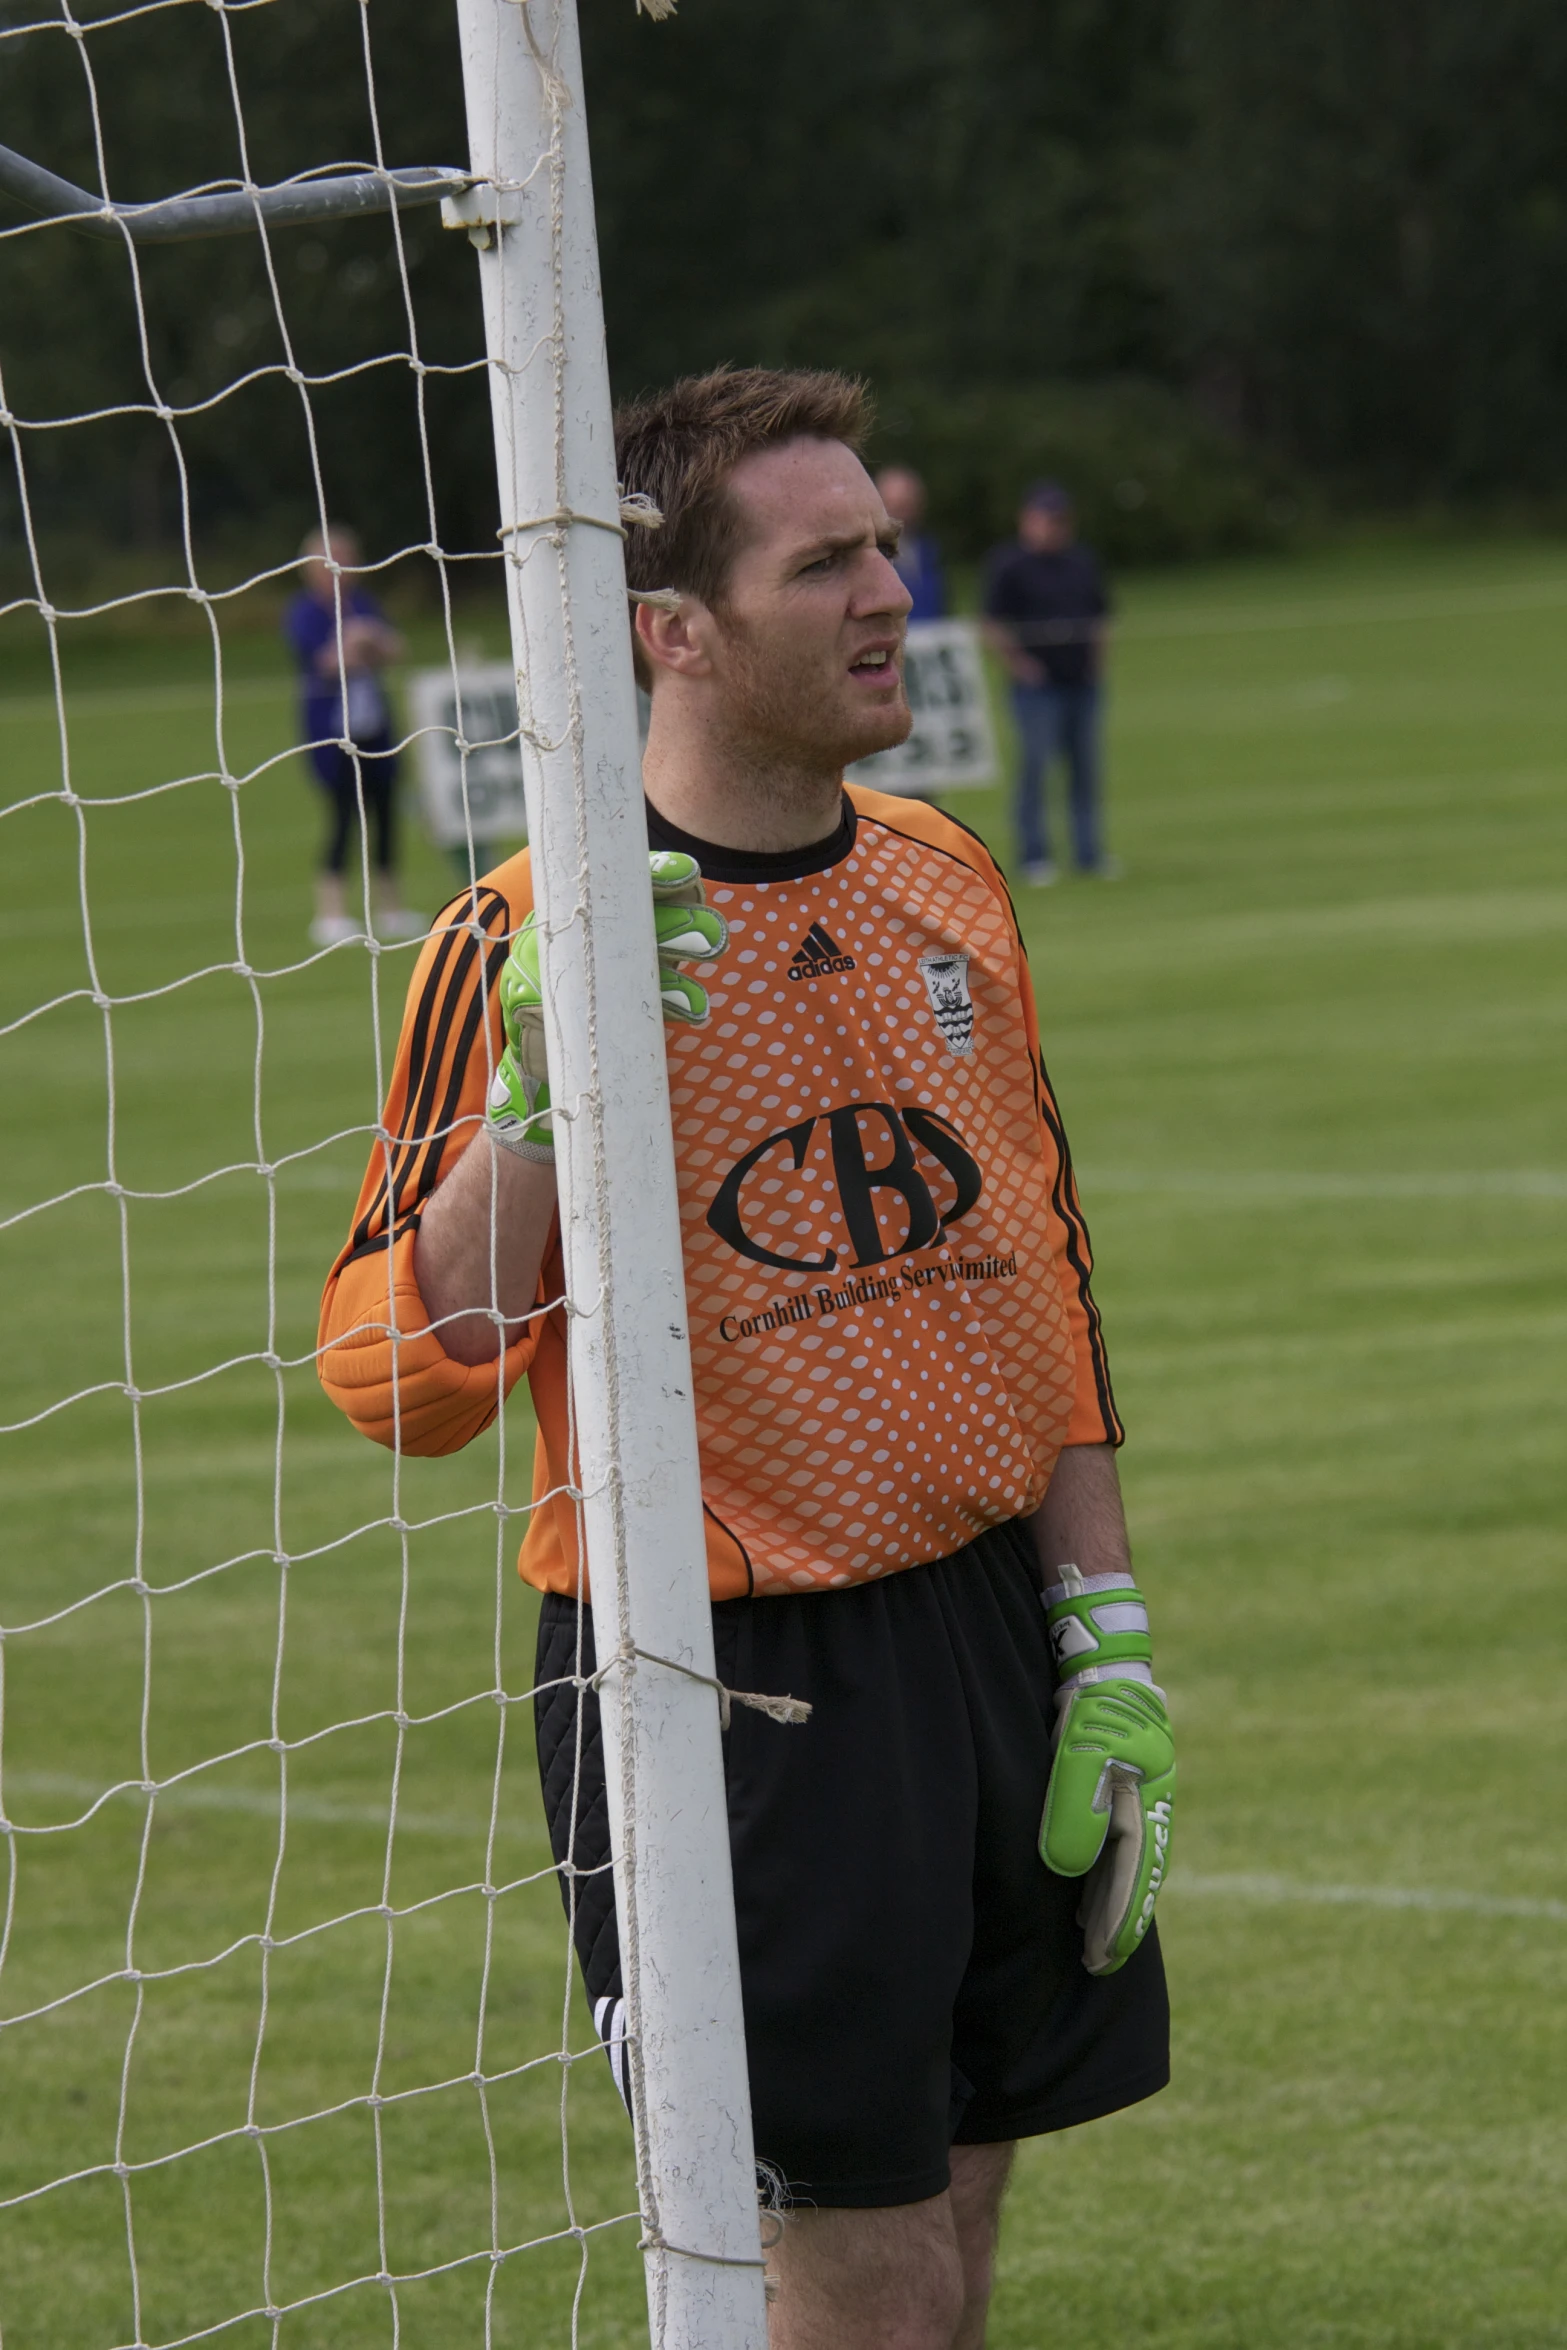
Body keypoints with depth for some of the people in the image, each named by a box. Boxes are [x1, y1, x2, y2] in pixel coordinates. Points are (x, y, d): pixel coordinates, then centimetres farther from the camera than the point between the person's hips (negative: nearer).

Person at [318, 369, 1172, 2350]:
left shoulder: (945, 883, 8)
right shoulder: (529, 944, -11)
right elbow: (398, 1380, -14)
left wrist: (1105, 1633, 12)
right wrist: (538, 1091, -26)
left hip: (988, 1642, 6)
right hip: (726, 1689, -6)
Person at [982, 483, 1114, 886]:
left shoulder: (1081, 561, 13)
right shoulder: (1009, 565, -4)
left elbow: (1096, 616, 22)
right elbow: (993, 626, -6)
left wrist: (1096, 658, 9)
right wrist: (1019, 665, -13)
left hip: (1081, 681, 5)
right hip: (1037, 684, -5)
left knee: (1086, 767, 7)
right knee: (1035, 766, -7)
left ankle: (1089, 853, 13)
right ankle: (1034, 856, -2)